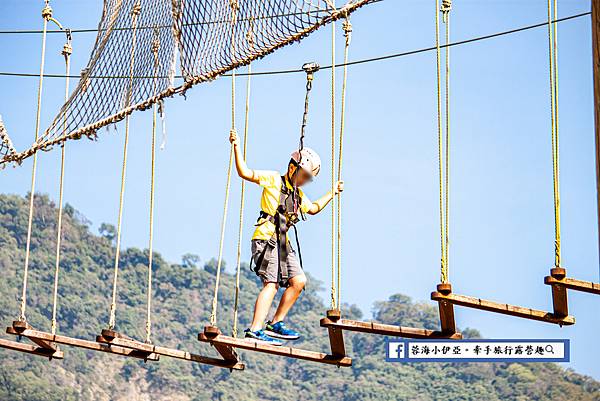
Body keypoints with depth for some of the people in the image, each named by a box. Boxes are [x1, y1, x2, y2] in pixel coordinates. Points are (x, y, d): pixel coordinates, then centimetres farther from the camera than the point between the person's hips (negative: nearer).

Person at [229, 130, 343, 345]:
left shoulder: (298, 194, 25)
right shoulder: (273, 180, 1)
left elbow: (313, 208, 44)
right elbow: (245, 173, -10)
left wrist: (332, 193, 45)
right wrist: (237, 147, -17)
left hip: (283, 242, 9)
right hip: (266, 238, -9)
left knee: (298, 281, 3)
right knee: (271, 283, -18)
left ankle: (275, 324, 10)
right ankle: (255, 330, -23)